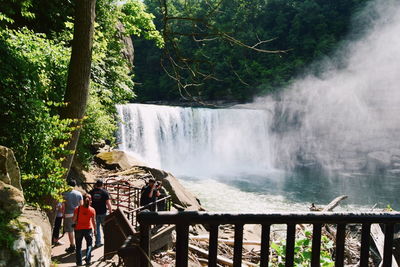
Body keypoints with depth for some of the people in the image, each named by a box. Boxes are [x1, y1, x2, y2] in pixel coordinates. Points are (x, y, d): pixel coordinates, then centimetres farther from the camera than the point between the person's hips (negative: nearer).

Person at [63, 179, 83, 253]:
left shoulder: (65, 194, -7)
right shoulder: (79, 193, 0)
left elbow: (63, 206, -6)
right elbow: (81, 204, 2)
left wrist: (63, 214, 4)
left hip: (68, 214, -3)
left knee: (70, 231, 5)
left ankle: (72, 246, 9)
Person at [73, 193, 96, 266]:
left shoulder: (77, 209, -13)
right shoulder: (92, 210, -9)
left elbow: (74, 220, -9)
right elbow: (94, 221, -3)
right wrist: (95, 230, 10)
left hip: (78, 229, 0)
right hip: (88, 229, 0)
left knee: (78, 246, 13)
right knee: (89, 245, 17)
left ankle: (79, 262, 15)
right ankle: (88, 260, 3)